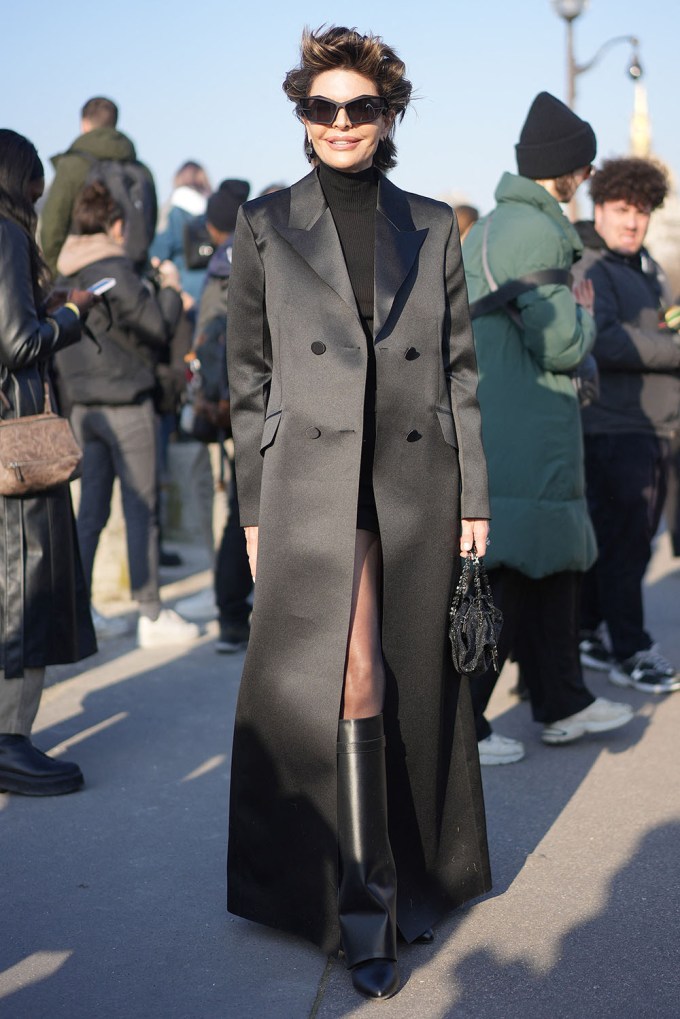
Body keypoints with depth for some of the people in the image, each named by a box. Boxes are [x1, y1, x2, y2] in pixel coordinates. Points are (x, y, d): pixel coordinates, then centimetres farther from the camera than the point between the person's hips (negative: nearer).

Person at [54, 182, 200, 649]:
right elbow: (157, 330, -10)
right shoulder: (116, 271, -15)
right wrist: (170, 291, 7)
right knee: (142, 509, 1)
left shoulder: (65, 274, 8)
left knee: (90, 509, 12)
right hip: (126, 404, -7)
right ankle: (151, 615, 7)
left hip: (83, 407, 7)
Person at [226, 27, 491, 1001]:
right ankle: (363, 904, 3)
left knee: (417, 684, 10)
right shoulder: (265, 225, 5)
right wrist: (255, 509, 2)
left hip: (417, 482, 3)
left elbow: (460, 370, 9)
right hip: (315, 483, -2)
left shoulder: (433, 227, 10)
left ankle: (417, 875, 29)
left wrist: (474, 497, 5)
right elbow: (249, 379, 5)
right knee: (350, 682, -10)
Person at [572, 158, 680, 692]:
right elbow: (602, 341, -24)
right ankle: (630, 651, 3)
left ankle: (586, 633, 24)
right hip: (613, 427, -9)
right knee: (624, 541, -6)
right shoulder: (588, 268, -10)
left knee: (625, 538, 13)